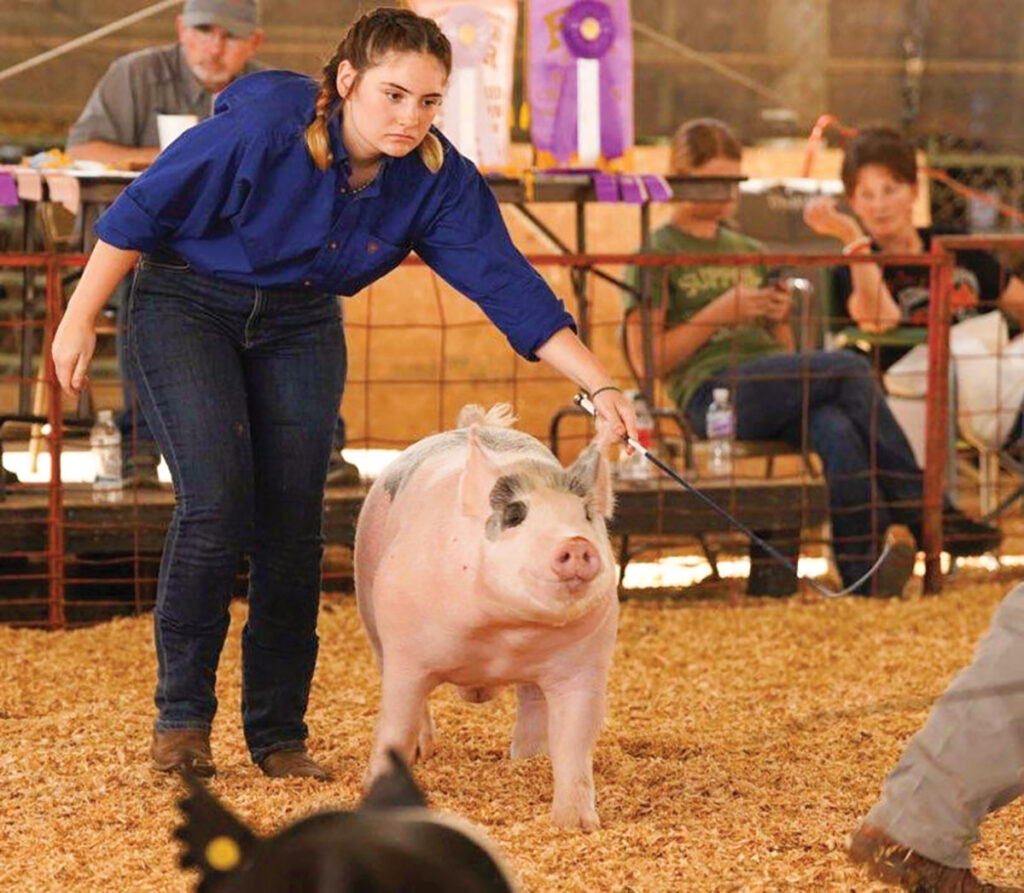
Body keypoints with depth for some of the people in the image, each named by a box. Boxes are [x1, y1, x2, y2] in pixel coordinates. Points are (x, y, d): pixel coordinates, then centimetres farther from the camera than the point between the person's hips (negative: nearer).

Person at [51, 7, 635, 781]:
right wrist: (81, 319, -11)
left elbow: (507, 282, -17)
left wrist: (600, 387, -26)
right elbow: (139, 214, -17)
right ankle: (182, 715, -4)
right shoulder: (261, 129, -28)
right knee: (216, 501, -18)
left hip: (299, 327, 4)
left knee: (295, 527, -2)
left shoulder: (438, 180, -16)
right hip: (187, 304, -4)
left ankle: (279, 733, 9)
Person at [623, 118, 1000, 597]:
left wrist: (780, 318, 7)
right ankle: (921, 511, -26)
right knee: (850, 368, -28)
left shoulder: (751, 253, 28)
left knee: (835, 432, -34)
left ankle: (864, 567, -47)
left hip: (773, 388, 5)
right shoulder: (656, 256, 10)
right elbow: (647, 360, -1)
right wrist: (718, 314, -8)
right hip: (712, 391, -5)